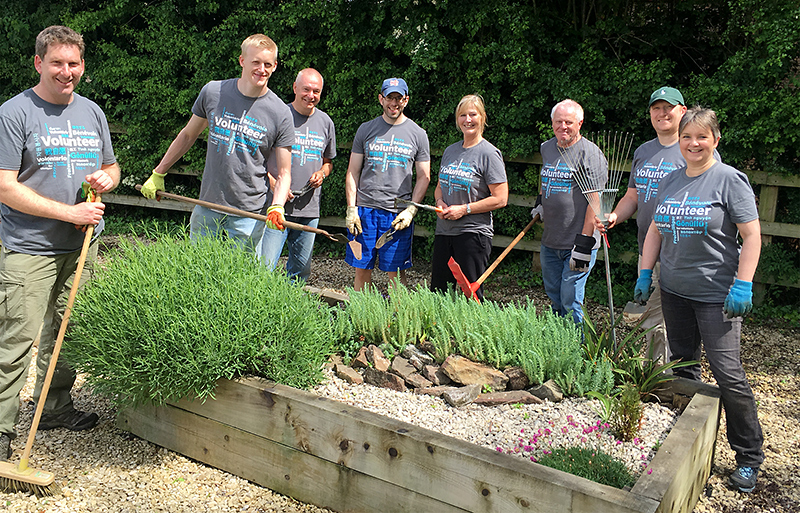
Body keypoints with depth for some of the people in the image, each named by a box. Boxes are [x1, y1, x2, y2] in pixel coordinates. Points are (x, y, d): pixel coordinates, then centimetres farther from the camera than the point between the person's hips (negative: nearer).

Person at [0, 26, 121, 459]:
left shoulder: (92, 112, 12)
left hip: (81, 245, 6)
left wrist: (107, 178, -2)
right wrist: (70, 212, -17)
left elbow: (111, 167, 23)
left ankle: (56, 407, 30)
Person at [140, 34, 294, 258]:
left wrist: (277, 206, -21)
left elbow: (284, 173, -2)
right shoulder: (213, 92, 1)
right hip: (207, 206, 3)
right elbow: (188, 135, 15)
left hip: (249, 214, -2)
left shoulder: (280, 114, -6)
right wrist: (158, 174, 18)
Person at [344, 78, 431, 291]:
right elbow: (353, 172, 10)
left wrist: (411, 210, -5)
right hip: (365, 209, 1)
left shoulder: (417, 134, 6)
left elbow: (424, 177, 7)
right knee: (362, 269, 6)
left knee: (395, 272, 1)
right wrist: (351, 208, 0)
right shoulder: (366, 129, 9)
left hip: (398, 213, -1)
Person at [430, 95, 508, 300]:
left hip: (473, 232, -6)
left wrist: (464, 209, -15)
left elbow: (500, 199, -12)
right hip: (444, 231, 7)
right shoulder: (450, 151, 12)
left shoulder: (489, 154, -8)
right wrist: (440, 202, 0)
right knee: (438, 291, 11)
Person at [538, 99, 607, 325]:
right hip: (549, 242, 7)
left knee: (570, 303, -4)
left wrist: (584, 243, -19)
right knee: (554, 297, 16)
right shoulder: (546, 148, 10)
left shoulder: (590, 153, -10)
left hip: (577, 243, -6)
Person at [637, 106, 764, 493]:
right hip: (674, 291, 6)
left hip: (716, 295, -6)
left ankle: (749, 457, 10)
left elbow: (752, 234, -9)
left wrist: (743, 285, -16)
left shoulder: (729, 179, -8)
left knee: (727, 373, -6)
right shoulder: (670, 181, 10)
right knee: (682, 365, 14)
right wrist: (644, 274, 11)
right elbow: (655, 230, 17)